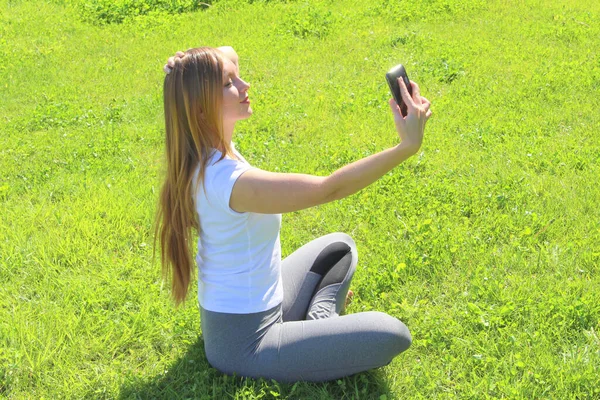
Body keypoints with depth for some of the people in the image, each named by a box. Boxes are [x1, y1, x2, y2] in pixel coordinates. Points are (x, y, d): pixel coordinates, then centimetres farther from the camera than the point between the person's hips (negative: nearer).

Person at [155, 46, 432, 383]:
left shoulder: (208, 154, -4)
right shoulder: (231, 180, -33)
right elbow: (330, 189, -34)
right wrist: (407, 147, -34)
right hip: (243, 342, -10)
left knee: (341, 245, 25)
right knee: (392, 336, -16)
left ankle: (318, 322, 9)